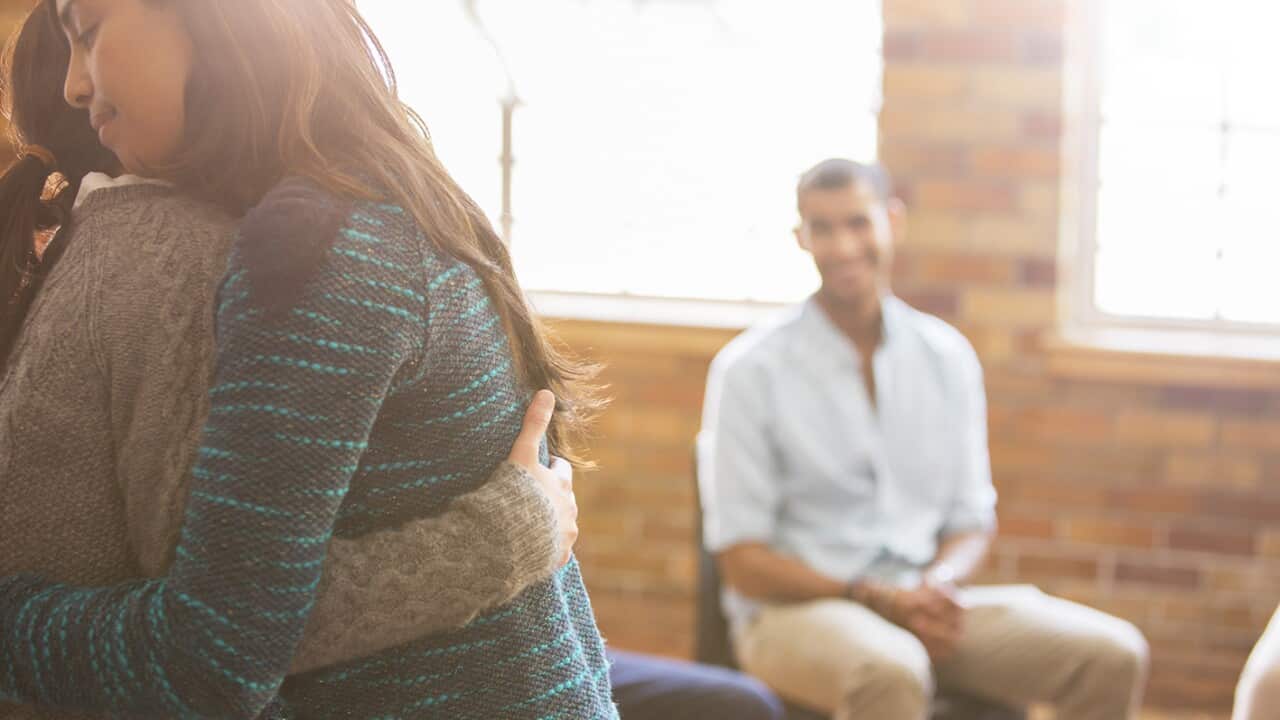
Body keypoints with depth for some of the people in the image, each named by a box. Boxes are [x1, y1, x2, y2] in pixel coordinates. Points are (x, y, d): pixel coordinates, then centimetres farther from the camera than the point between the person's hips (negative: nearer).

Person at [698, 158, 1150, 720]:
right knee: (891, 671, -40)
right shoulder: (750, 370, -5)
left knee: (1114, 656, -18)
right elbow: (742, 561, -6)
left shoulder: (947, 357, 8)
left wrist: (941, 584, -10)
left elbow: (972, 521, 14)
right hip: (794, 609, -5)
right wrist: (879, 599, -17)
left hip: (923, 602, 5)